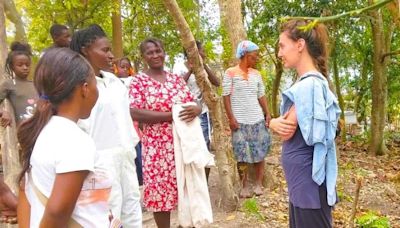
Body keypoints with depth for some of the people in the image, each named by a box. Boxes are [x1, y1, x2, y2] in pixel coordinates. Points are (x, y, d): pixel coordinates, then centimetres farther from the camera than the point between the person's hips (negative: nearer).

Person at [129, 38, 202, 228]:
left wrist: (195, 109, -16)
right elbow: (135, 113, -17)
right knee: (161, 191, 4)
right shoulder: (138, 81, -5)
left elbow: (194, 104, 10)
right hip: (157, 147, -4)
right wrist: (171, 115, -20)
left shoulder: (176, 79, 9)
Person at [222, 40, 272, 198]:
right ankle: (244, 186, 15)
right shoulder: (230, 73, -4)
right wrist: (231, 118, -12)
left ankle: (259, 184, 19)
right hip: (239, 121, -4)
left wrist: (267, 114, 4)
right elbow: (226, 97, -6)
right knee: (242, 155, 2)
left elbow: (261, 96, 14)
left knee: (260, 153, 7)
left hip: (258, 120, 4)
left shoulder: (256, 74, 11)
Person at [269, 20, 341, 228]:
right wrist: (277, 124, -13)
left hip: (307, 181, -9)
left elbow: (287, 132, -19)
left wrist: (273, 123, 0)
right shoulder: (309, 82, 9)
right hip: (301, 179, 9)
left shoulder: (308, 85, -22)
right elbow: (287, 125, 8)